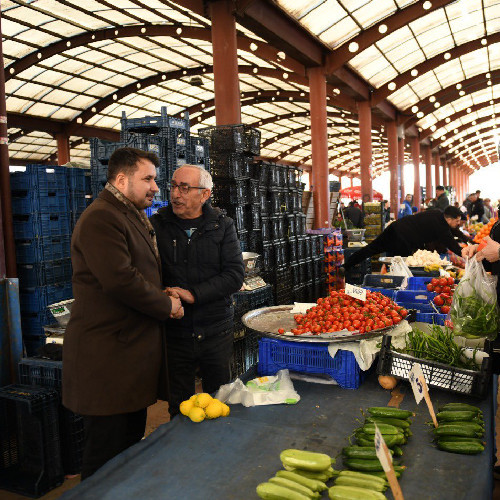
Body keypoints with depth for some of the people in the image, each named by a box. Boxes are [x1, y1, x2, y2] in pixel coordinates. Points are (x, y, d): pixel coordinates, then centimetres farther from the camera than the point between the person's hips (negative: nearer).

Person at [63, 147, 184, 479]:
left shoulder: (135, 218, 18)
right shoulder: (101, 219, -16)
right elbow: (120, 280, -26)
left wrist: (166, 295, 6)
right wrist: (167, 305, -12)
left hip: (134, 348, 10)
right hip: (108, 355, -10)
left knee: (132, 442, 20)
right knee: (106, 452, 3)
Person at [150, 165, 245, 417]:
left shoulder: (222, 226, 0)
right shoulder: (156, 225, -1)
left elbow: (235, 275, -8)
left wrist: (193, 294, -18)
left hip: (215, 332, 1)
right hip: (173, 333, 0)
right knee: (179, 411, 14)